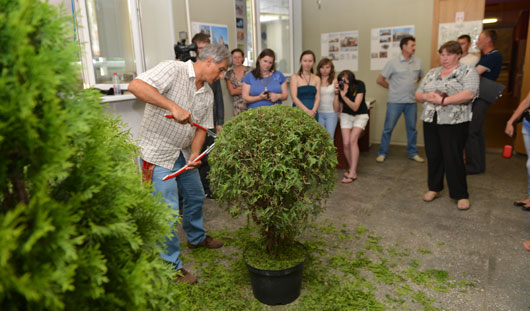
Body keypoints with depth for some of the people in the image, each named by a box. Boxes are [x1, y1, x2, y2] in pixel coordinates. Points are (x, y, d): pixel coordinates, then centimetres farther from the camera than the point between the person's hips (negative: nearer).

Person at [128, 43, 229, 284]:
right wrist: (173, 106, -36)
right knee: (168, 211, -4)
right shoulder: (173, 70, -17)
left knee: (195, 197, 21)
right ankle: (171, 265, 13)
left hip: (183, 154, 8)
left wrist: (195, 154, -10)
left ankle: (196, 237, 47)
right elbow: (136, 85, -30)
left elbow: (202, 127, 8)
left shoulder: (207, 93, 7)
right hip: (159, 154, -8)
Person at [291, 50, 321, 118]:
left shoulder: (317, 79, 12)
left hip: (313, 114, 3)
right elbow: (294, 97, -7)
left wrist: (313, 111, -13)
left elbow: (317, 98, 6)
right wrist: (307, 110, -17)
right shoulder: (295, 77, 3)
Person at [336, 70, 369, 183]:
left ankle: (353, 173, -19)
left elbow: (355, 107, -28)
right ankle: (351, 168, 13)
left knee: (352, 140, -21)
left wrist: (344, 96, -40)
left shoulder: (359, 86, -24)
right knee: (346, 143, -10)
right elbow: (340, 106, -11)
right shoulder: (340, 87, -15)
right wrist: (336, 93, -26)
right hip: (346, 115, 3)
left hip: (360, 115, -3)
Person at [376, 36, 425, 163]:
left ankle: (413, 153, 24)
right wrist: (391, 87, 3)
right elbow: (379, 80, -2)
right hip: (395, 101, -4)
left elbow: (420, 77, 23)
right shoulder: (393, 62, -6)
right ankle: (382, 153, 12)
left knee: (412, 128, 11)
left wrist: (411, 86, 12)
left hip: (411, 101, 4)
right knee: (388, 128, 1)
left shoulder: (418, 62, 6)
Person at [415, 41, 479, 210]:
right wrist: (427, 96, -8)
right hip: (430, 121, 5)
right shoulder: (432, 73, 16)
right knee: (433, 155, 9)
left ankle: (461, 195, 9)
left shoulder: (468, 71, 0)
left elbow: (469, 94, -16)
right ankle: (434, 188, 25)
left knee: (453, 158, -4)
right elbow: (418, 94, 14)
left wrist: (443, 100, -19)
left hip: (454, 123, -5)